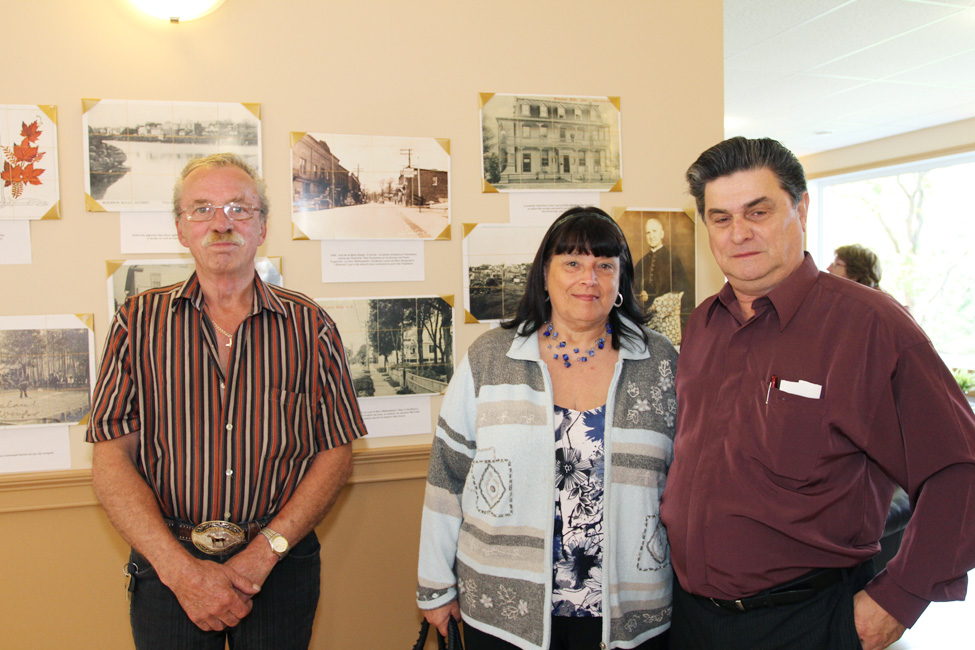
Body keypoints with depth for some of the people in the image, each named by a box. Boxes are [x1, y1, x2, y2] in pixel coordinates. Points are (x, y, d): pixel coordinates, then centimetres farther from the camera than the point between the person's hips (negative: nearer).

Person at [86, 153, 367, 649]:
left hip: (280, 565, 0)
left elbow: (337, 452, -2)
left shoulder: (310, 327, 0)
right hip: (166, 566, 0)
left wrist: (265, 551, -12)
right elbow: (111, 459, -4)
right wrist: (179, 568, -13)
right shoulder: (138, 322, 1)